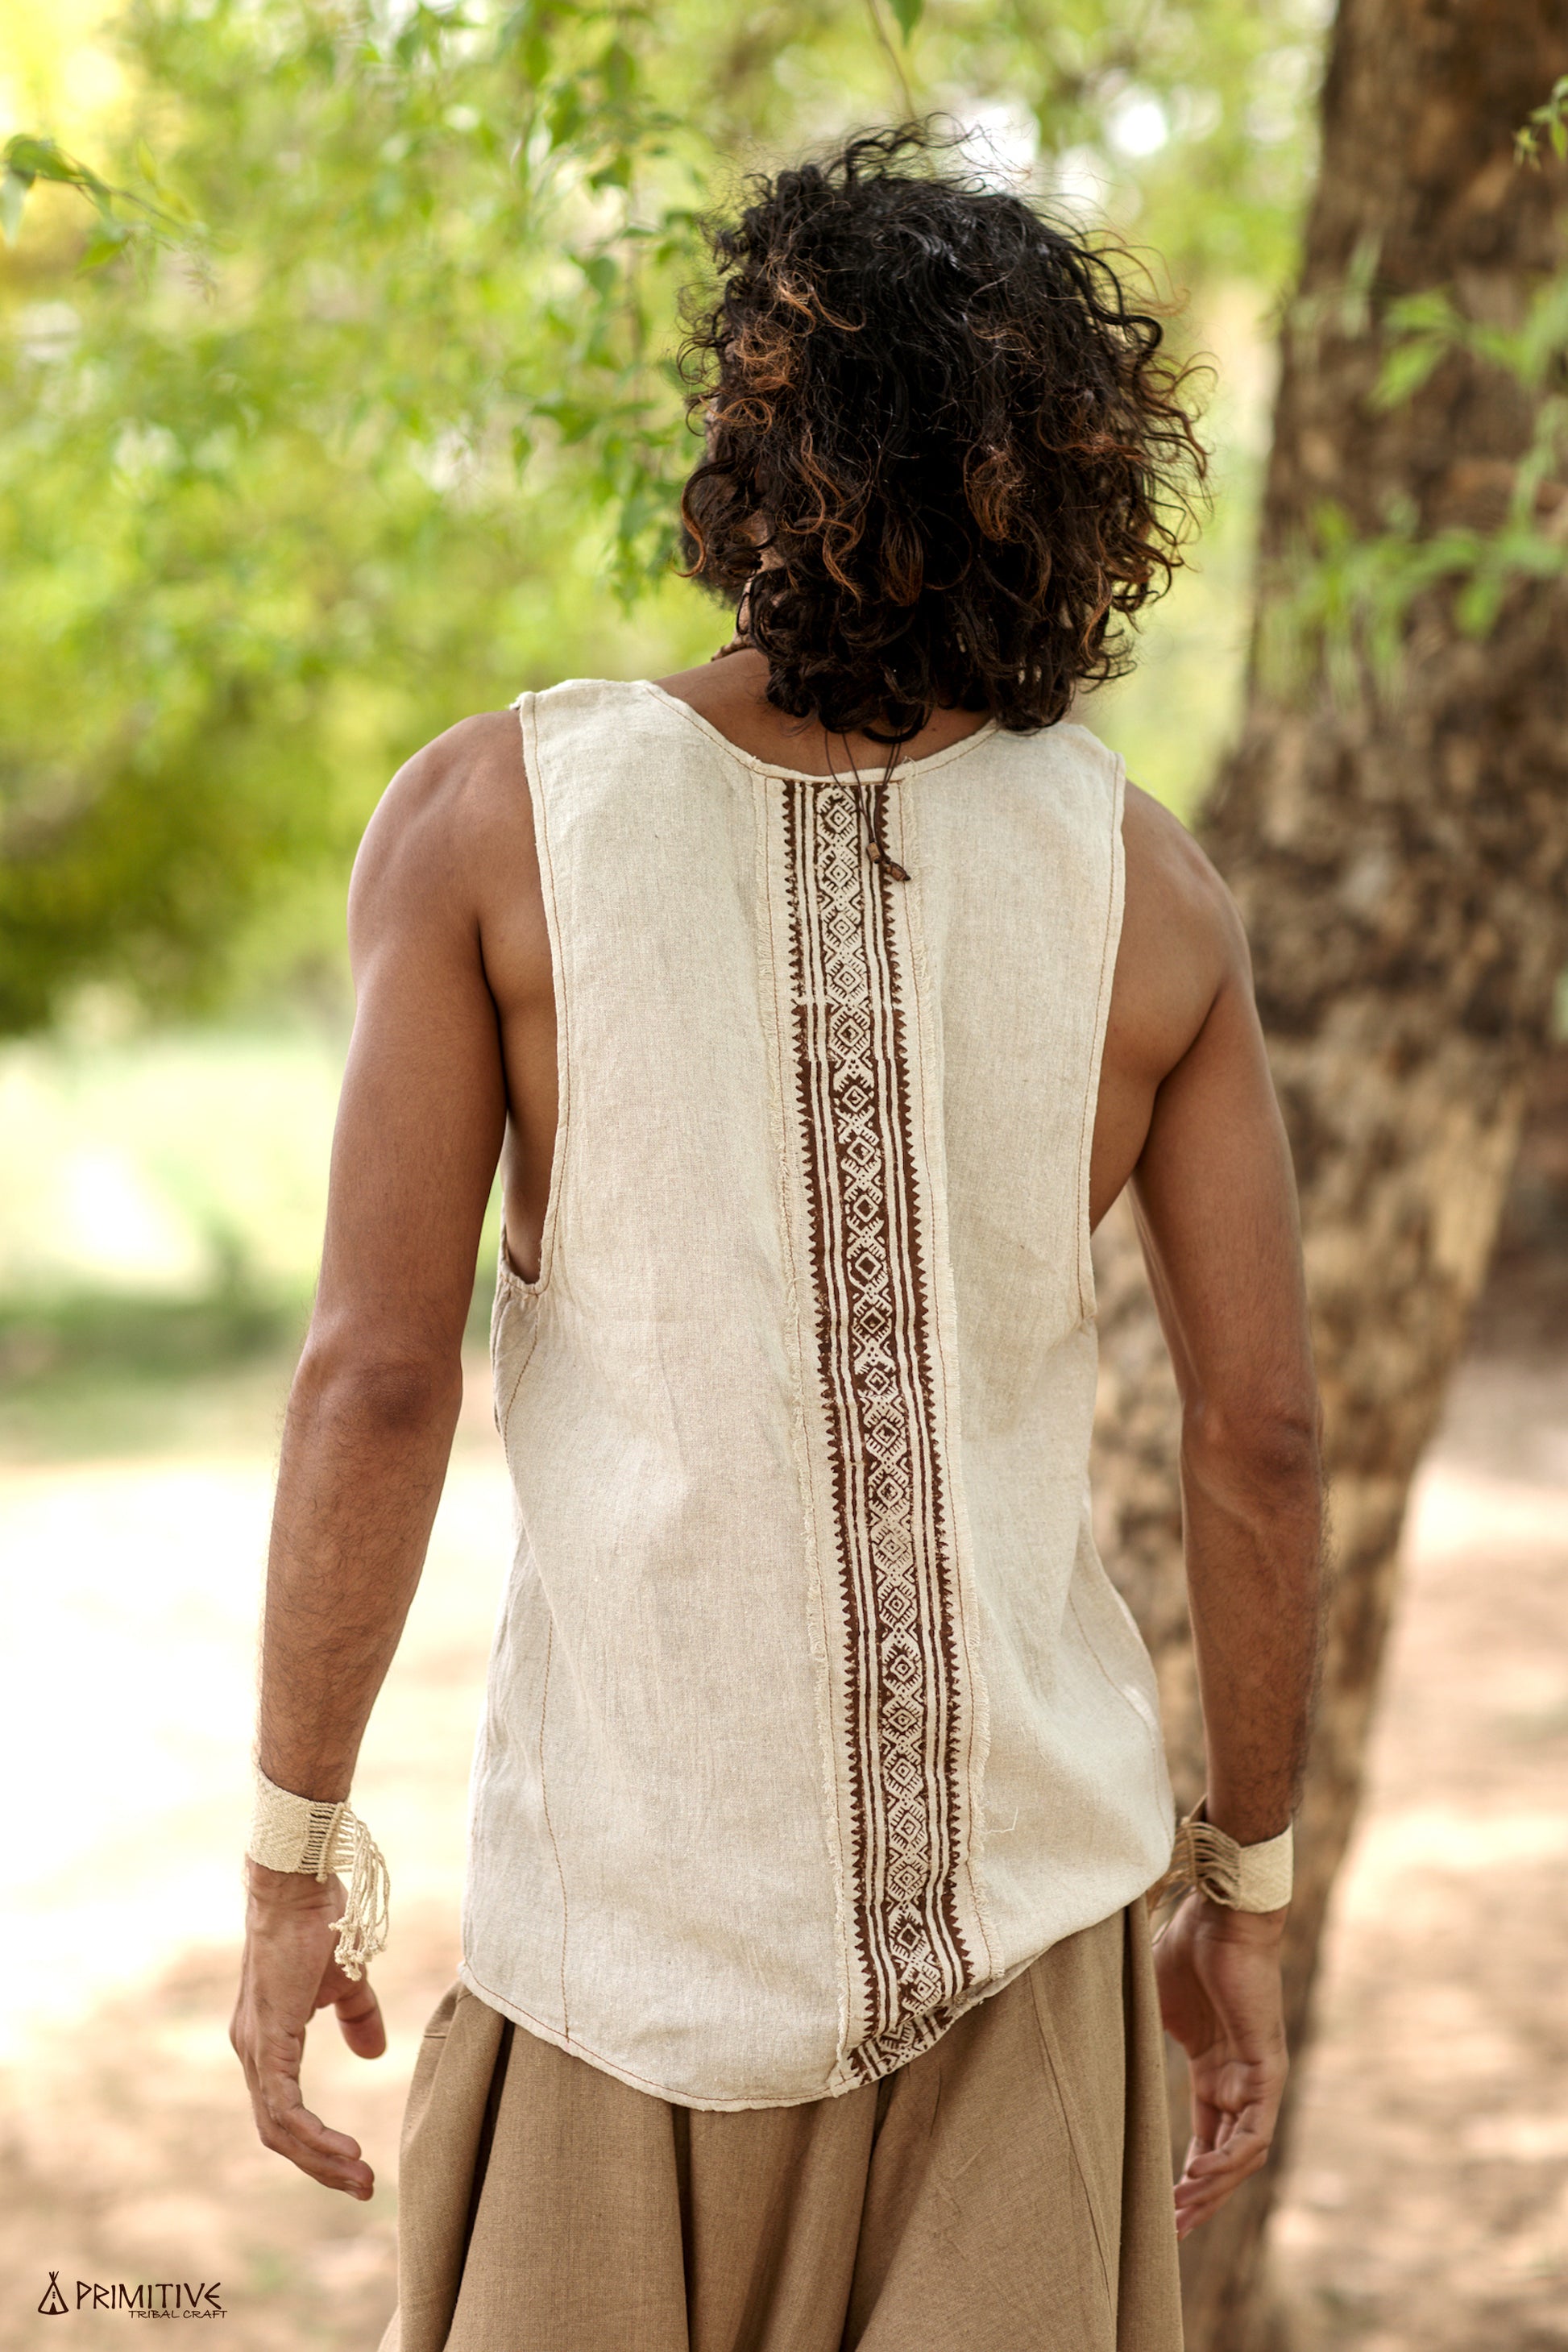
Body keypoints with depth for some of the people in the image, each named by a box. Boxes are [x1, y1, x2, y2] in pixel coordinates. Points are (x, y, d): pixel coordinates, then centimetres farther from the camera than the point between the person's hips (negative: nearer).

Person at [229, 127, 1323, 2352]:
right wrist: (1250, 1893, 10)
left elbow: (380, 1376, -11)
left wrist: (295, 1864, -2)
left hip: (639, 1883, -1)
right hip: (1030, 1883, 2)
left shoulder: (491, 815, -9)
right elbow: (1262, 1435, -2)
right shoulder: (1149, 885, -3)